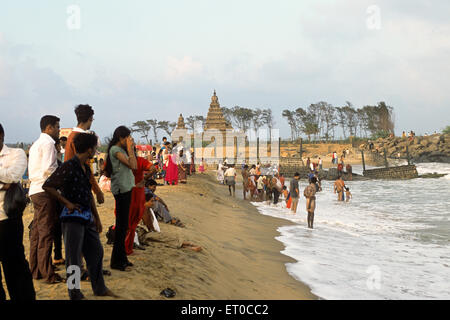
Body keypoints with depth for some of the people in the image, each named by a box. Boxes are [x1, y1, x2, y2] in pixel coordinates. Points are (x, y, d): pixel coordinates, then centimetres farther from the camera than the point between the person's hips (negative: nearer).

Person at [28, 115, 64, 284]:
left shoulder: (36, 144, 21)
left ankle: (35, 270, 17)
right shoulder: (48, 143, -9)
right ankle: (47, 273, -8)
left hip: (35, 191, 10)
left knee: (36, 232, 12)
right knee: (46, 233, -8)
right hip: (45, 191, -10)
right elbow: (48, 169, -19)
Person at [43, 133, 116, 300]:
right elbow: (48, 186, -19)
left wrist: (97, 218, 21)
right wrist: (67, 203, -15)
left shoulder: (86, 168, 13)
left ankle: (99, 288, 30)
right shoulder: (68, 167, -15)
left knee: (96, 251, 16)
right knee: (74, 257, 0)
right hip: (73, 217, -9)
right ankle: (75, 294, 12)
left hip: (87, 217, 9)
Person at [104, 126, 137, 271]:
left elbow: (135, 165, 15)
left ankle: (122, 258, 22)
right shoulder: (115, 149, -12)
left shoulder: (122, 150, 17)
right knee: (121, 225, -6)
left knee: (123, 224, 14)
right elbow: (132, 165, -18)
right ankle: (116, 261, -1)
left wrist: (131, 149, 14)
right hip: (120, 189, -10)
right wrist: (130, 149, -11)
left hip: (126, 188, 10)